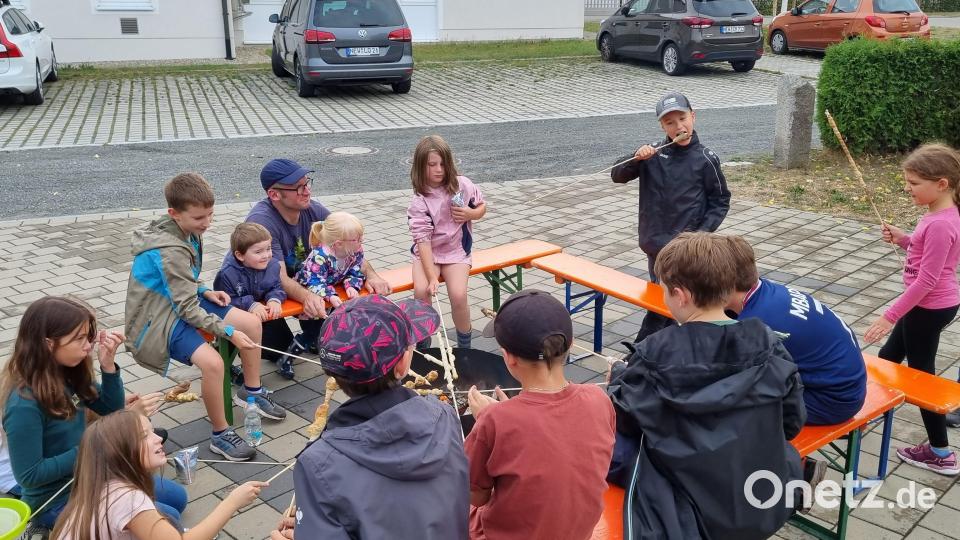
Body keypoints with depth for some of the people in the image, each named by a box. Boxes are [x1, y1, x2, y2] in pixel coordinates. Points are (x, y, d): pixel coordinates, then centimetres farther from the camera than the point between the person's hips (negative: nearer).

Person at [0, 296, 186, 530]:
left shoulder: (68, 373, -8)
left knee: (177, 498, 16)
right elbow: (29, 476, -25)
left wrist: (108, 365, -14)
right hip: (56, 500, -8)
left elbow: (111, 410, 3)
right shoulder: (25, 403, -30)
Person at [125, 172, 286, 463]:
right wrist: (229, 332, -25)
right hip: (159, 320, -9)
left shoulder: (186, 231, 0)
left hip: (183, 303, 9)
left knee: (252, 322, 2)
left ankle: (251, 391, 21)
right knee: (212, 362, -31)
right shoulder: (168, 251, -28)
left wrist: (204, 292, 0)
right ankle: (220, 435, -12)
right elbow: (188, 309, -26)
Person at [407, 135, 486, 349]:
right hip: (428, 252, -1)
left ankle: (465, 347, 3)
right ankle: (422, 347, -3)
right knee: (421, 291, -27)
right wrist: (432, 277, -30)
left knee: (458, 295, -22)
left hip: (457, 251, 1)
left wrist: (470, 214, -12)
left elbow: (482, 206, 12)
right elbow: (423, 241, -21)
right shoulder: (419, 202, -15)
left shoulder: (462, 185, -6)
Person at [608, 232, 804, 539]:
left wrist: (619, 377, 15)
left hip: (687, 512, -4)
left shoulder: (657, 353, -20)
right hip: (768, 506, 4)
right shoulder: (767, 343, -11)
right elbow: (793, 422, 0)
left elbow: (622, 421, -6)